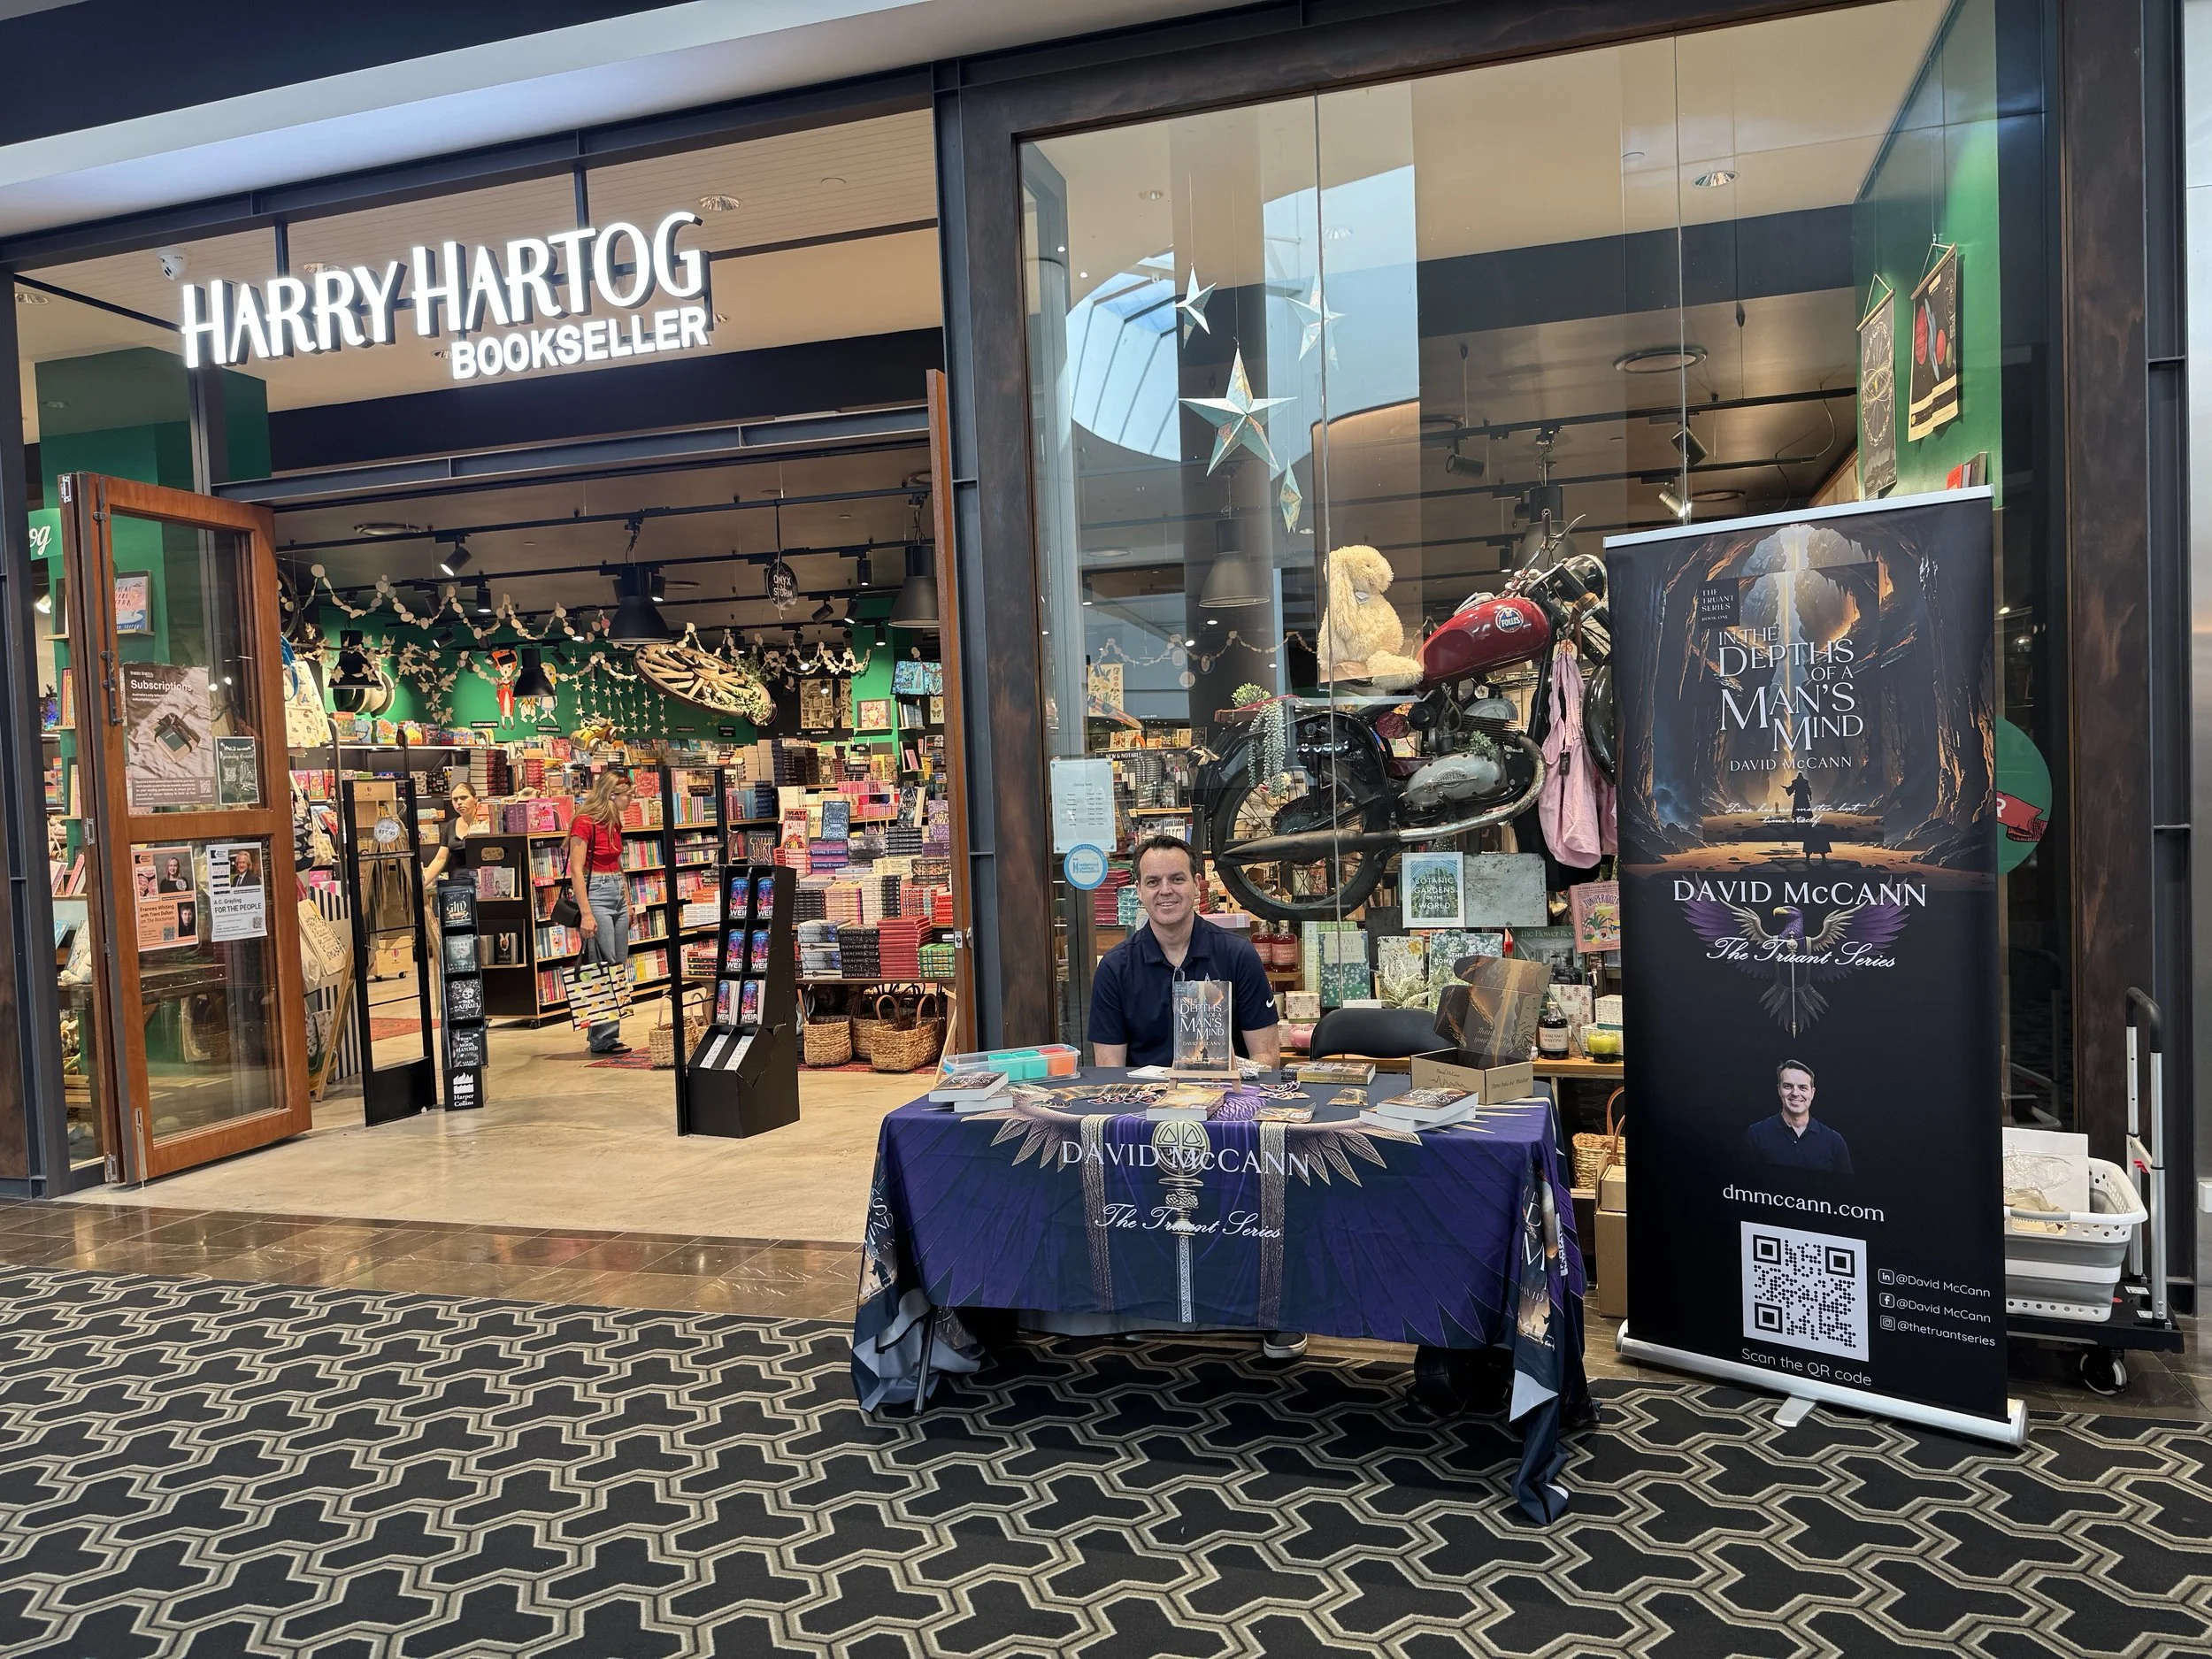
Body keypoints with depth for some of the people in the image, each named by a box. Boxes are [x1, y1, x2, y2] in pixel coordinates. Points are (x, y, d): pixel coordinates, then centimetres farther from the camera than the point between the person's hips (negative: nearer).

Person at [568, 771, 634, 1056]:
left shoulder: (614, 823, 12)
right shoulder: (584, 823, -13)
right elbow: (576, 870, -17)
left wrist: (628, 903, 17)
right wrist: (586, 913, -21)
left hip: (618, 895, 9)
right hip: (595, 894, -9)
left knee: (619, 969, 8)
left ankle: (608, 1035, 14)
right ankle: (603, 1039, 0)